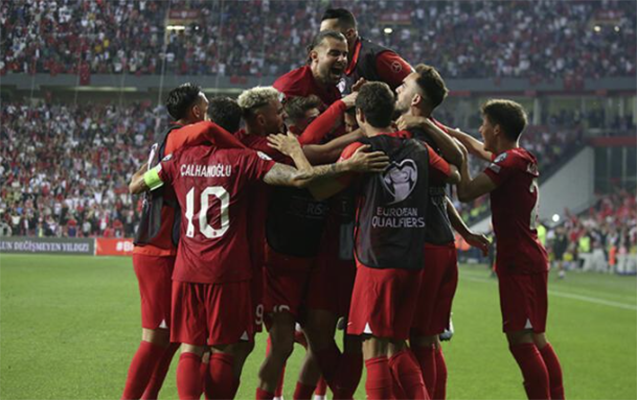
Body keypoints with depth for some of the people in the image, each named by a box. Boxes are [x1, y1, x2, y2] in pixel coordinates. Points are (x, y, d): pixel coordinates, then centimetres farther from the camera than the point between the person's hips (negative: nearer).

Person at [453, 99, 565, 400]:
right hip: (533, 256, 10)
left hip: (516, 261, -10)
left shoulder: (509, 160, -13)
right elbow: (477, 147, 29)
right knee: (536, 338, 14)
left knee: (521, 340, -11)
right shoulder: (525, 159, 14)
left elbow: (466, 192, -19)